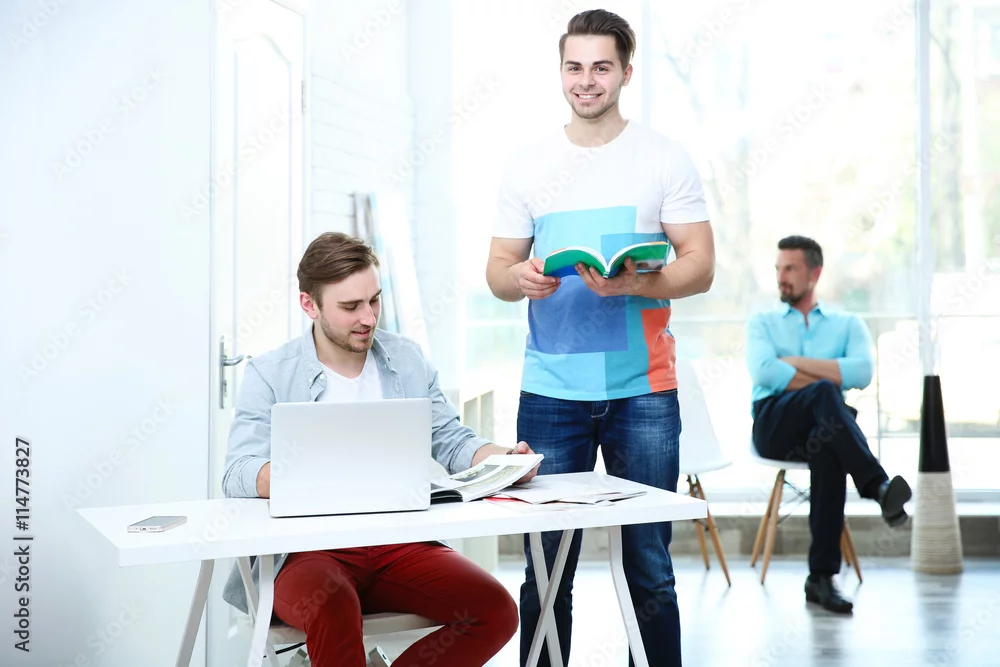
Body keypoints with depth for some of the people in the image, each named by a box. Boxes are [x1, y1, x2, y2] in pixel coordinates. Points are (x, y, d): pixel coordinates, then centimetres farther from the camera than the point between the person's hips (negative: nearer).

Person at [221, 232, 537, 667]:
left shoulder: (407, 360, 13)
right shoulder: (269, 374, 1)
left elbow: (451, 442, 16)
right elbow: (239, 475, -11)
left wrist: (501, 458, -7)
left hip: (402, 544, 5)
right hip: (308, 550, -4)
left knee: (496, 611, -19)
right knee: (333, 610, -39)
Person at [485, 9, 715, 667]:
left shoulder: (665, 157, 4)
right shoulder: (528, 165, 10)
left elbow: (700, 266, 0)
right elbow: (497, 270, 11)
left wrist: (632, 284, -19)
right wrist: (520, 278, -13)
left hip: (642, 390, -1)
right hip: (550, 391, 2)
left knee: (651, 572, 4)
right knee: (545, 573, 4)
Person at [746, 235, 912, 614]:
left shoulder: (848, 324, 19)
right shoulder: (763, 323, 19)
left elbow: (862, 373, -4)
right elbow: (764, 373, -4)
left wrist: (798, 362, -4)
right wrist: (828, 383, -6)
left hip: (823, 427, 1)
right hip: (774, 425, -1)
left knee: (828, 450, -38)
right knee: (825, 393, -34)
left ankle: (822, 576, -36)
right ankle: (878, 486, -45)